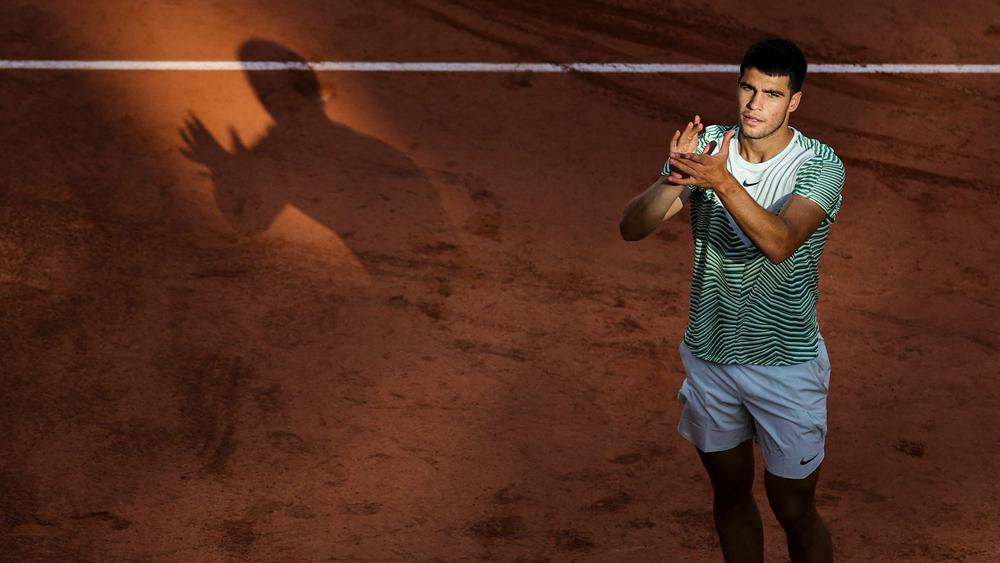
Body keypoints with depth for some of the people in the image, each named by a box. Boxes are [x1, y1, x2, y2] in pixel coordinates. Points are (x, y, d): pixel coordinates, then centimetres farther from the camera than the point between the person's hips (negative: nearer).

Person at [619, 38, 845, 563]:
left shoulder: (821, 165, -16)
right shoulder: (706, 146, -6)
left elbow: (780, 244, -34)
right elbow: (631, 227, -14)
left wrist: (722, 182, -46)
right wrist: (673, 181, -33)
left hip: (785, 365, -4)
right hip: (710, 356, 4)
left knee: (794, 512, 7)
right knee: (730, 495, 20)